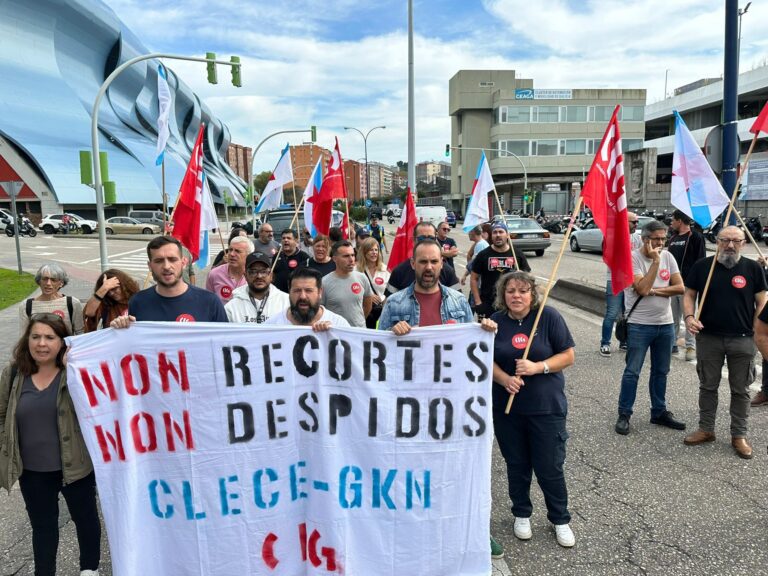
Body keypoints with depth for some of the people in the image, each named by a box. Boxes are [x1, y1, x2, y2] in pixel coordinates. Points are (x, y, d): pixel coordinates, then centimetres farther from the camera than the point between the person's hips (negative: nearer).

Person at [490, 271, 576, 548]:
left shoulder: (549, 316, -9)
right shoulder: (495, 321, -1)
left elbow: (568, 356, -7)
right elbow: (487, 360, 3)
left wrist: (538, 367, -21)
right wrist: (504, 379, -16)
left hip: (546, 407, -2)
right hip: (507, 407, 3)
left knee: (549, 467, 5)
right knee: (516, 464, 15)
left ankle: (560, 519, 28)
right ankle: (522, 514, 37)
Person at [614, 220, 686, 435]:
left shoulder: (668, 257, 5)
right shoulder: (633, 258, -12)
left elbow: (680, 288, -1)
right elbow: (642, 289, -23)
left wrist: (654, 290, -14)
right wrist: (655, 261, -20)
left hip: (665, 324, 6)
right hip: (640, 325, -6)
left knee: (661, 371, 15)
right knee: (632, 372, -2)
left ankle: (659, 412, 28)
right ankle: (624, 415, 8)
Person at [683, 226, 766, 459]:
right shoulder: (702, 266, -1)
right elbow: (689, 294, 5)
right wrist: (689, 316, -13)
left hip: (742, 340, 0)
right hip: (708, 338, 1)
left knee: (740, 390, 10)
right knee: (708, 386, 12)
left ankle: (739, 435, 23)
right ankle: (706, 429, 26)